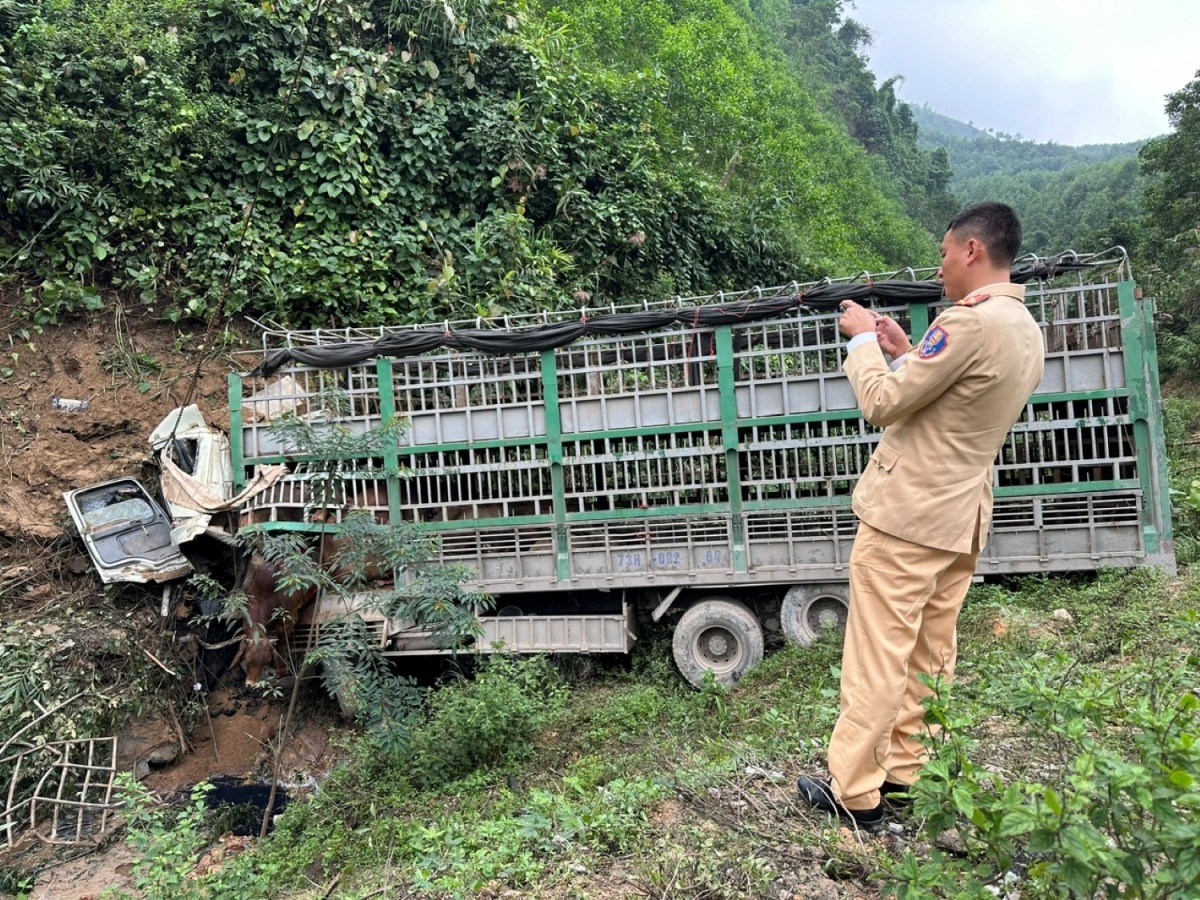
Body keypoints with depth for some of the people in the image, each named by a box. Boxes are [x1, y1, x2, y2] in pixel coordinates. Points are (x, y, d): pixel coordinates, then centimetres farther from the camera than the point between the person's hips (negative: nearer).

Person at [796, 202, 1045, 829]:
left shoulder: (970, 322, -19)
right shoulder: (1026, 330, 12)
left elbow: (881, 403, -17)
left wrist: (863, 340, -2)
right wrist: (907, 354, 13)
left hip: (905, 514, -10)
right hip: (960, 518, 10)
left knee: (877, 658, -1)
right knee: (930, 654, 15)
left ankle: (854, 793, 8)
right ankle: (906, 769, 27)